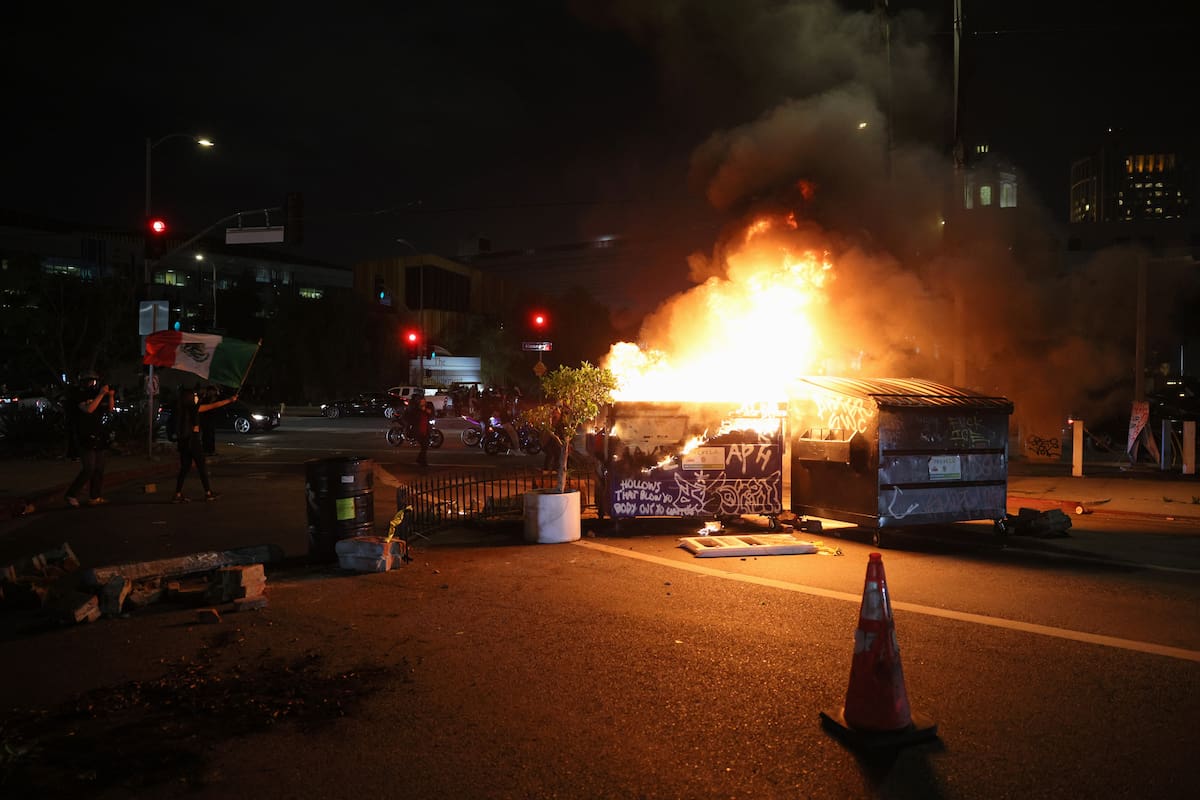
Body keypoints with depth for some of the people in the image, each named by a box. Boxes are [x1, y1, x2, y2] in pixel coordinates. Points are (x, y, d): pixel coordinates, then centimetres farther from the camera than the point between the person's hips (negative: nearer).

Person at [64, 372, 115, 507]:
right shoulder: (80, 397, -8)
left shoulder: (96, 395, 13)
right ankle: (71, 495, 0)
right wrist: (101, 394, -23)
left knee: (99, 470, 8)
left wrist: (110, 396, 3)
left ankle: (95, 497, 13)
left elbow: (109, 410, 20)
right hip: (87, 440, -8)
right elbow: (89, 409, -24)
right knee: (88, 470, -11)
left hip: (99, 440, 8)